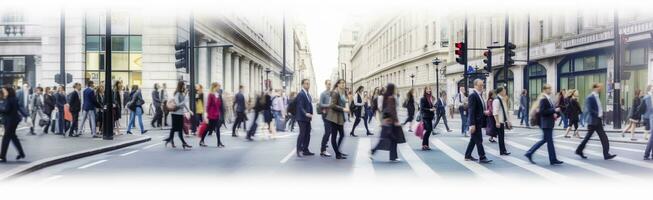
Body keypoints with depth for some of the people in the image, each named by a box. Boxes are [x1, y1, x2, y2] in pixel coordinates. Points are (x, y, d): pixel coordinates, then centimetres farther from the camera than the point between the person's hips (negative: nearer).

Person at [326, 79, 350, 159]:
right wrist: (343, 109, -20)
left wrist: (345, 109, 6)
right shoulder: (335, 93, -13)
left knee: (342, 135, 10)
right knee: (334, 135, -1)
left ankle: (338, 151, 23)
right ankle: (337, 154, 4)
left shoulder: (343, 93, 13)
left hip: (340, 117, 9)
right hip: (334, 117, -9)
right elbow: (333, 105, -19)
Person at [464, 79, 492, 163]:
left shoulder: (480, 95, 14)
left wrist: (485, 112, 1)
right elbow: (471, 111, -19)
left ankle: (468, 156, 22)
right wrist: (472, 124, -23)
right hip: (475, 122, -9)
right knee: (479, 140, -6)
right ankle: (482, 157, -3)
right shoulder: (473, 96, -14)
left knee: (473, 140, 14)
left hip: (479, 122, 9)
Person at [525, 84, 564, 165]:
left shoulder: (548, 99, 13)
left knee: (545, 140, 14)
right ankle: (553, 159, 6)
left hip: (549, 123, 10)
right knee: (549, 141, -2)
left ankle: (529, 153, 17)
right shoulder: (543, 99, -15)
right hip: (546, 123, -10)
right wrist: (554, 110, -21)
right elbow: (542, 111, -22)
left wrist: (553, 113, 5)